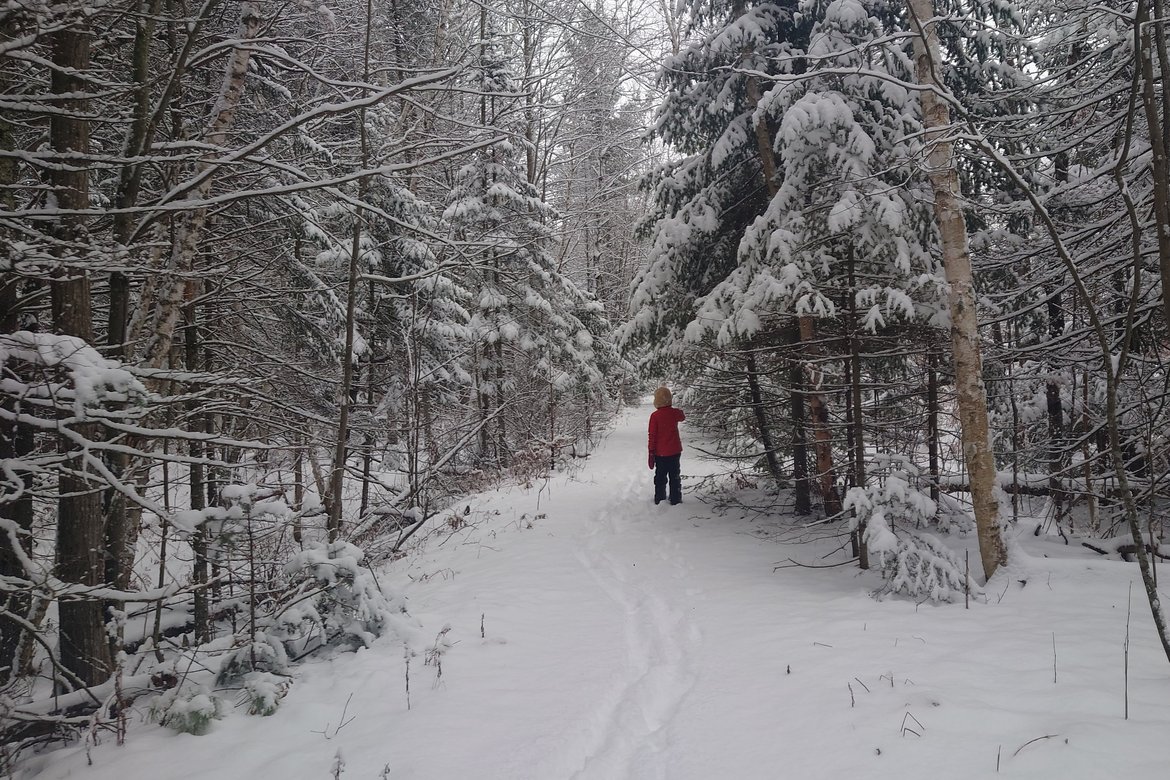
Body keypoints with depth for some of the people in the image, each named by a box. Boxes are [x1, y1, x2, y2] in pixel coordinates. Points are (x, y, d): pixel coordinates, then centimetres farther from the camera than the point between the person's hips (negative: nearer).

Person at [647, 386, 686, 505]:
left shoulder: (655, 416, -15)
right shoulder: (675, 413, -8)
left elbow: (652, 436, -11)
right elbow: (683, 417, 19)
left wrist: (651, 453, -5)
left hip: (660, 452, -2)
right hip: (674, 451, 2)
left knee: (660, 477, 12)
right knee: (674, 476, 13)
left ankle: (659, 499, 17)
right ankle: (675, 499, 15)